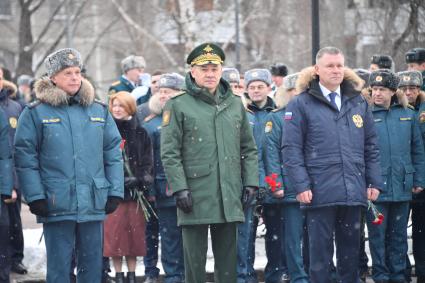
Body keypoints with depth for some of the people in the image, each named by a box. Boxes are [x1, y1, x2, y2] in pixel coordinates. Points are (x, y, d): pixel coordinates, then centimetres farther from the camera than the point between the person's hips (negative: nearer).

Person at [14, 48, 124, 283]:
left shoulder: (99, 111, 11)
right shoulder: (35, 113, -1)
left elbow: (113, 154, 13)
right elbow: (25, 158, -4)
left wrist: (115, 192, 5)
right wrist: (35, 197, -11)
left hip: (94, 204, 4)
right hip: (57, 205, -4)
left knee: (92, 264, 8)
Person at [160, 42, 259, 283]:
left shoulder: (235, 105, 13)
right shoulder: (178, 106, -1)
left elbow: (249, 149, 16)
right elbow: (170, 153, -5)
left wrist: (251, 182, 6)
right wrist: (179, 188, -13)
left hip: (229, 198, 4)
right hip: (195, 197, -4)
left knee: (227, 257, 8)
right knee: (195, 258, 0)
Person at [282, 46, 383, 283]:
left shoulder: (358, 103, 13)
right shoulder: (301, 104, -1)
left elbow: (371, 146, 15)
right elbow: (291, 149, -4)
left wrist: (374, 182, 8)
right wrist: (301, 185, -12)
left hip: (354, 193, 4)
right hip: (320, 193, -4)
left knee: (351, 252, 10)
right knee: (321, 253, -1)